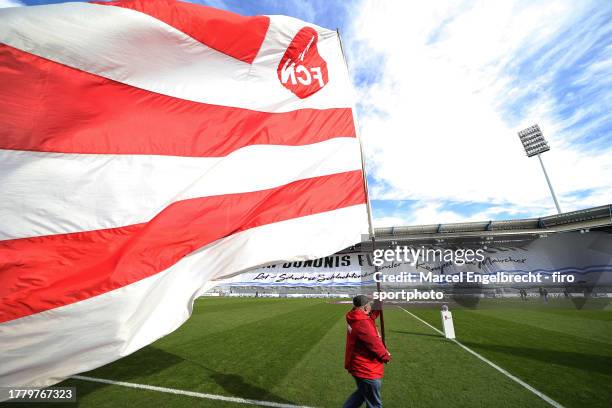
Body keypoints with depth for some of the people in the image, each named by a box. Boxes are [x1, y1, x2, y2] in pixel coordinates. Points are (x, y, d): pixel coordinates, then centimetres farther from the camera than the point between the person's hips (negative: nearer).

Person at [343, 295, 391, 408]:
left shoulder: (357, 318, 0)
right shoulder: (363, 323, -30)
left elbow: (372, 315, 12)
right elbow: (374, 344, -24)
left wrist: (378, 307, -5)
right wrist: (386, 356, -5)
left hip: (360, 367, 9)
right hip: (367, 370, -9)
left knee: (362, 393, 30)